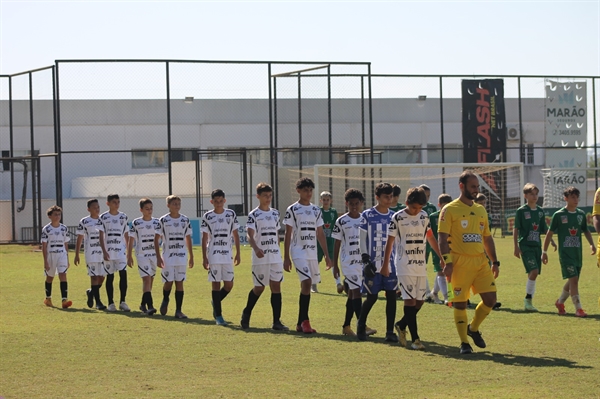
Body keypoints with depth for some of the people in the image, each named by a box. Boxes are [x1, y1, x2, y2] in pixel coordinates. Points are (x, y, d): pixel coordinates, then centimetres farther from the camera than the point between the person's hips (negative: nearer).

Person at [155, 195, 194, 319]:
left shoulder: (185, 220, 6)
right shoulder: (163, 220, -3)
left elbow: (188, 239, 13)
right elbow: (156, 239, -1)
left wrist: (191, 256, 11)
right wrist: (158, 257, -7)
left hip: (182, 257, 2)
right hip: (168, 256, -2)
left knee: (180, 283, 0)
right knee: (169, 282, -2)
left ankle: (178, 311, 2)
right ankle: (165, 301, 28)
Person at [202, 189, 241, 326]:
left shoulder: (231, 214, 5)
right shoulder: (207, 216, 0)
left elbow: (235, 235, 9)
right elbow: (204, 238, 2)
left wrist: (238, 253, 4)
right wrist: (204, 258, -2)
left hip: (227, 255, 2)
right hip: (213, 256, -2)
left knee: (229, 285, 0)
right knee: (216, 284, -2)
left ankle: (215, 302, 28)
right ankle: (218, 316, 2)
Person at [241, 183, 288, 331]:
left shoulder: (275, 213, 13)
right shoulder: (254, 215, -5)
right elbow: (250, 235, -16)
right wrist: (256, 249, -34)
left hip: (275, 256, 5)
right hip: (260, 257, -5)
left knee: (276, 286, -2)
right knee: (259, 288, 2)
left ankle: (276, 321, -2)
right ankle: (246, 314, 25)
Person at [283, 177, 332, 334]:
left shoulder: (316, 210, 12)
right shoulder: (292, 210, -2)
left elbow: (320, 234, 15)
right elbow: (287, 234, -3)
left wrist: (326, 255, 10)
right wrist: (286, 257, -6)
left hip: (313, 253, 5)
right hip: (298, 252, -5)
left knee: (307, 285, 6)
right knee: (306, 283, -19)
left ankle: (301, 323, 14)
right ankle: (304, 321, -16)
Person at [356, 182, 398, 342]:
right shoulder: (367, 215, -2)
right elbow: (362, 239, -1)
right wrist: (365, 260, -9)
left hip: (390, 263, 3)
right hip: (373, 263, -3)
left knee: (391, 295, -2)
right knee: (371, 297, 1)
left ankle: (390, 332, 5)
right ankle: (361, 326, 24)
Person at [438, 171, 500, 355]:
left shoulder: (481, 210, 16)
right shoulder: (450, 210, -3)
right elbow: (442, 237, -8)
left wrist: (494, 262, 16)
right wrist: (447, 262, -18)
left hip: (481, 261, 6)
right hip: (460, 262, -6)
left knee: (490, 299, -1)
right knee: (460, 303, -2)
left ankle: (473, 328, 23)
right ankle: (464, 343, 8)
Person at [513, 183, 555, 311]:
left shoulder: (540, 211, 11)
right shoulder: (521, 211, -4)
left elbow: (544, 229, 18)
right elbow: (516, 229, -3)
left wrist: (551, 240, 5)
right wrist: (516, 247, -8)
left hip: (537, 246, 5)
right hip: (525, 246, -5)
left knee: (533, 274, 5)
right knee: (534, 271, -19)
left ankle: (529, 301, 13)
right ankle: (528, 299, -7)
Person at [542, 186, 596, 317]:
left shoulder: (581, 214, 7)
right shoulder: (559, 215, -6)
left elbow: (586, 230, 21)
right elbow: (550, 233, -1)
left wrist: (592, 244, 5)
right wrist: (544, 251, -1)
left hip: (578, 253, 5)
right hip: (565, 253, -5)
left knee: (572, 280, 12)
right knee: (573, 279, -14)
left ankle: (560, 302, 34)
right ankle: (578, 308, -12)